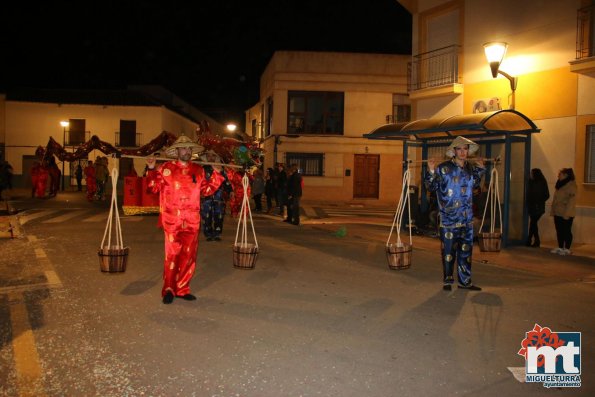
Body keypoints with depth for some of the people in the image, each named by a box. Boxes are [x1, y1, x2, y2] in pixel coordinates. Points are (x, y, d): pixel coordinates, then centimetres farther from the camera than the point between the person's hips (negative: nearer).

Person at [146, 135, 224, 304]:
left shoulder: (198, 170, 12)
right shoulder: (166, 168, 3)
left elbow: (206, 190, 12)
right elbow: (154, 187, 3)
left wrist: (216, 174, 10)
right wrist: (152, 169, -8)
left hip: (192, 221, 4)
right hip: (172, 220, -3)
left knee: (189, 256, 7)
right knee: (172, 255, -2)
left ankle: (182, 289, 20)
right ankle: (168, 289, 11)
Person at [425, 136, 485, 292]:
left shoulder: (470, 168, 8)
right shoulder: (443, 168, -10)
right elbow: (431, 187, -9)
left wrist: (480, 169, 18)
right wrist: (431, 171, -22)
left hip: (467, 219, 5)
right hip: (449, 219, -5)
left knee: (466, 250, 11)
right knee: (448, 251, 4)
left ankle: (465, 281, 23)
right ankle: (447, 281, 19)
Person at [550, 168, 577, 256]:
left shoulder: (571, 185, -12)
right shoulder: (560, 184, 16)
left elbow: (572, 200, -17)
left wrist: (567, 213, -21)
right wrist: (553, 211, 14)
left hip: (566, 214, -8)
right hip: (558, 212, 8)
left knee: (566, 231, -1)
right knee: (559, 231, 11)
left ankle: (567, 249, 5)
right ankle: (560, 248, 18)